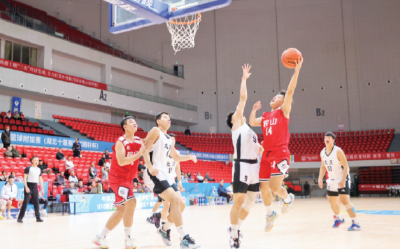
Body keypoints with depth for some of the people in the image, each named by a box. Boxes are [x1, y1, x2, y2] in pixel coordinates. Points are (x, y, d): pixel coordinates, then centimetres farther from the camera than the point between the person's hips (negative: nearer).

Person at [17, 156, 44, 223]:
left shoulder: (39, 169, 13)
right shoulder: (28, 168, -4)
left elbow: (40, 179, 16)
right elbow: (24, 178, -9)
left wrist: (42, 189, 11)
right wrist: (26, 187, -18)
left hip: (35, 186, 5)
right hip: (29, 185, -5)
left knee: (36, 202, 5)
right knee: (25, 202, -8)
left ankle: (38, 217, 10)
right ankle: (20, 218, -3)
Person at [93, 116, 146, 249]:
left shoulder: (139, 141, 5)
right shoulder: (120, 142, -15)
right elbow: (121, 161, -27)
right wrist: (139, 153, -31)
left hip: (128, 178, 8)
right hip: (117, 177, -8)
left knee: (121, 210, 11)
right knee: (131, 202, -24)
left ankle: (100, 237, 23)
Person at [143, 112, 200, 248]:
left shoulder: (169, 138, 21)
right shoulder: (155, 131, -3)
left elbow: (176, 157, 30)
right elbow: (145, 150, -13)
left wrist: (189, 157, 13)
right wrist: (150, 166, -27)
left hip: (165, 174, 9)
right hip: (156, 173, -9)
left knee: (179, 203, 8)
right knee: (175, 200, -22)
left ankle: (163, 228, 26)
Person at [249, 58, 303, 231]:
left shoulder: (283, 112, 0)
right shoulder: (266, 116, 16)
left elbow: (290, 91, -11)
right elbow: (252, 123, 29)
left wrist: (296, 71, -17)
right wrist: (254, 110, 14)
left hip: (280, 154, -6)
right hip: (267, 155, 6)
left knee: (275, 186, -17)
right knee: (263, 187, 9)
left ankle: (288, 199, 16)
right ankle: (270, 214, 31)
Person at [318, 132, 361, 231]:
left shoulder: (338, 151, -18)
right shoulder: (322, 152, 2)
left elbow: (346, 166, -19)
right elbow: (323, 167, 14)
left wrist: (343, 180, -27)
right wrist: (320, 178, 3)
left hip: (343, 179, -7)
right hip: (332, 180, 7)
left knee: (345, 201, -18)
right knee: (332, 201, 15)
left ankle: (355, 223, -12)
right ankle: (339, 218, 40)